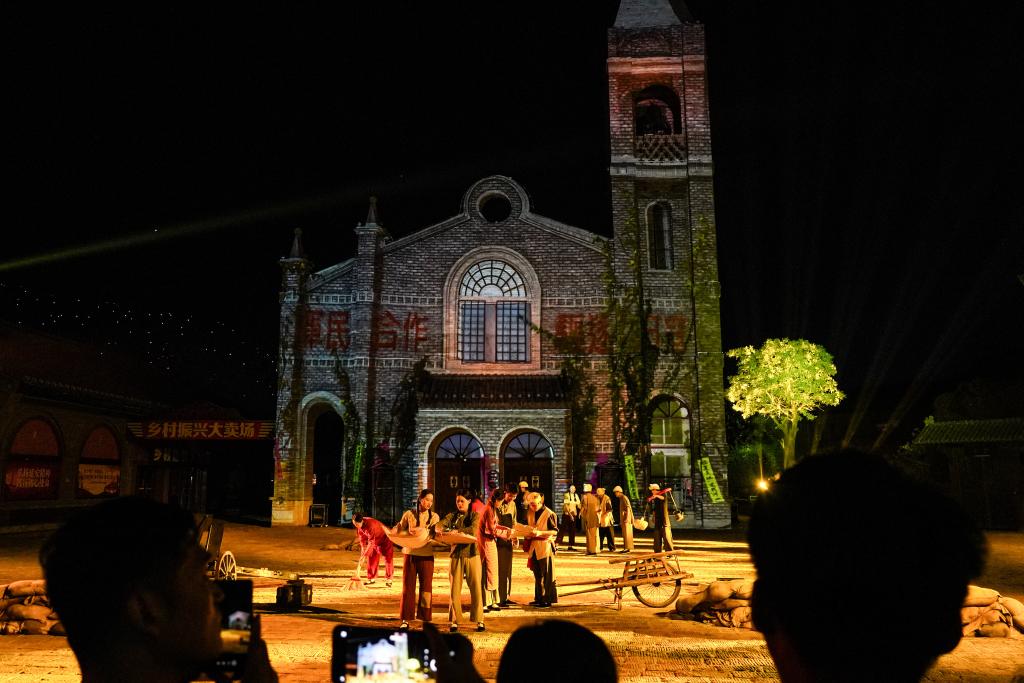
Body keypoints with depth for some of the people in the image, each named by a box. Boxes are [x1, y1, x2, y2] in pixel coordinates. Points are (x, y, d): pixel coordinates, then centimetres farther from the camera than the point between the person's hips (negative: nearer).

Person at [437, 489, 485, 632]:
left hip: (472, 554, -1)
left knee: (475, 587, -1)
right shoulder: (452, 516, 9)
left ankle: (479, 620, 7)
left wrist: (457, 531, -29)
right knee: (455, 589, 1)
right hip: (456, 555, 2)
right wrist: (439, 528, -32)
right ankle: (454, 621, 9)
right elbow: (441, 525, -9)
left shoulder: (474, 515, 3)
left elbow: (473, 529, -17)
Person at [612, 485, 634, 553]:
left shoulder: (624, 498, -11)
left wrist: (627, 518, -26)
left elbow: (628, 508, -19)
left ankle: (628, 548, -11)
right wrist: (620, 521, 22)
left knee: (627, 533, -10)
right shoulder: (621, 499, 18)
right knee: (624, 534, 8)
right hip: (623, 519, 10)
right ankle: (625, 548, 10)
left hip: (626, 518, -10)